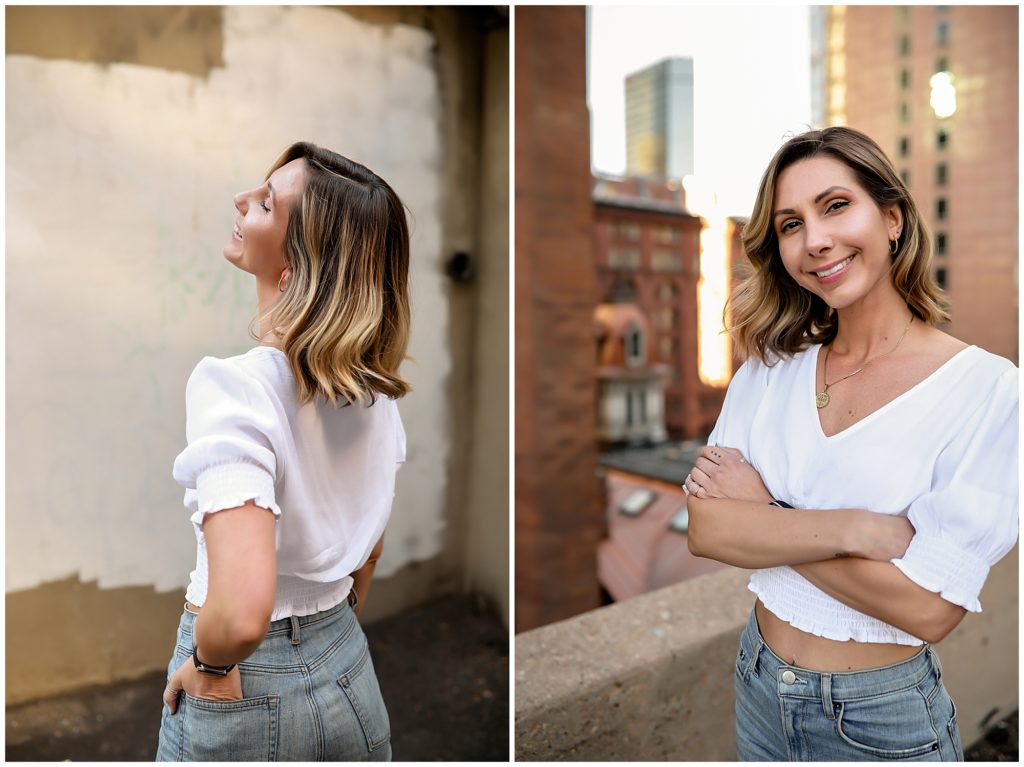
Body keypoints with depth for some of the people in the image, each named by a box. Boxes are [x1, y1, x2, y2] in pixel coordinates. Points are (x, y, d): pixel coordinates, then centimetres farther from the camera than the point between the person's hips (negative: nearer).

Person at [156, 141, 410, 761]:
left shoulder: (234, 385, -27)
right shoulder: (374, 385, -6)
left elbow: (241, 615, -35)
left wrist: (207, 665, -15)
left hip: (248, 690, -5)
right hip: (349, 668, 5)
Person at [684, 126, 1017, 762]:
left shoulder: (987, 387, -16)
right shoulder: (771, 368, -5)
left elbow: (929, 609, -22)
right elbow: (705, 529, -13)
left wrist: (763, 515, -18)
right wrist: (856, 528, -25)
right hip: (759, 685, 4)